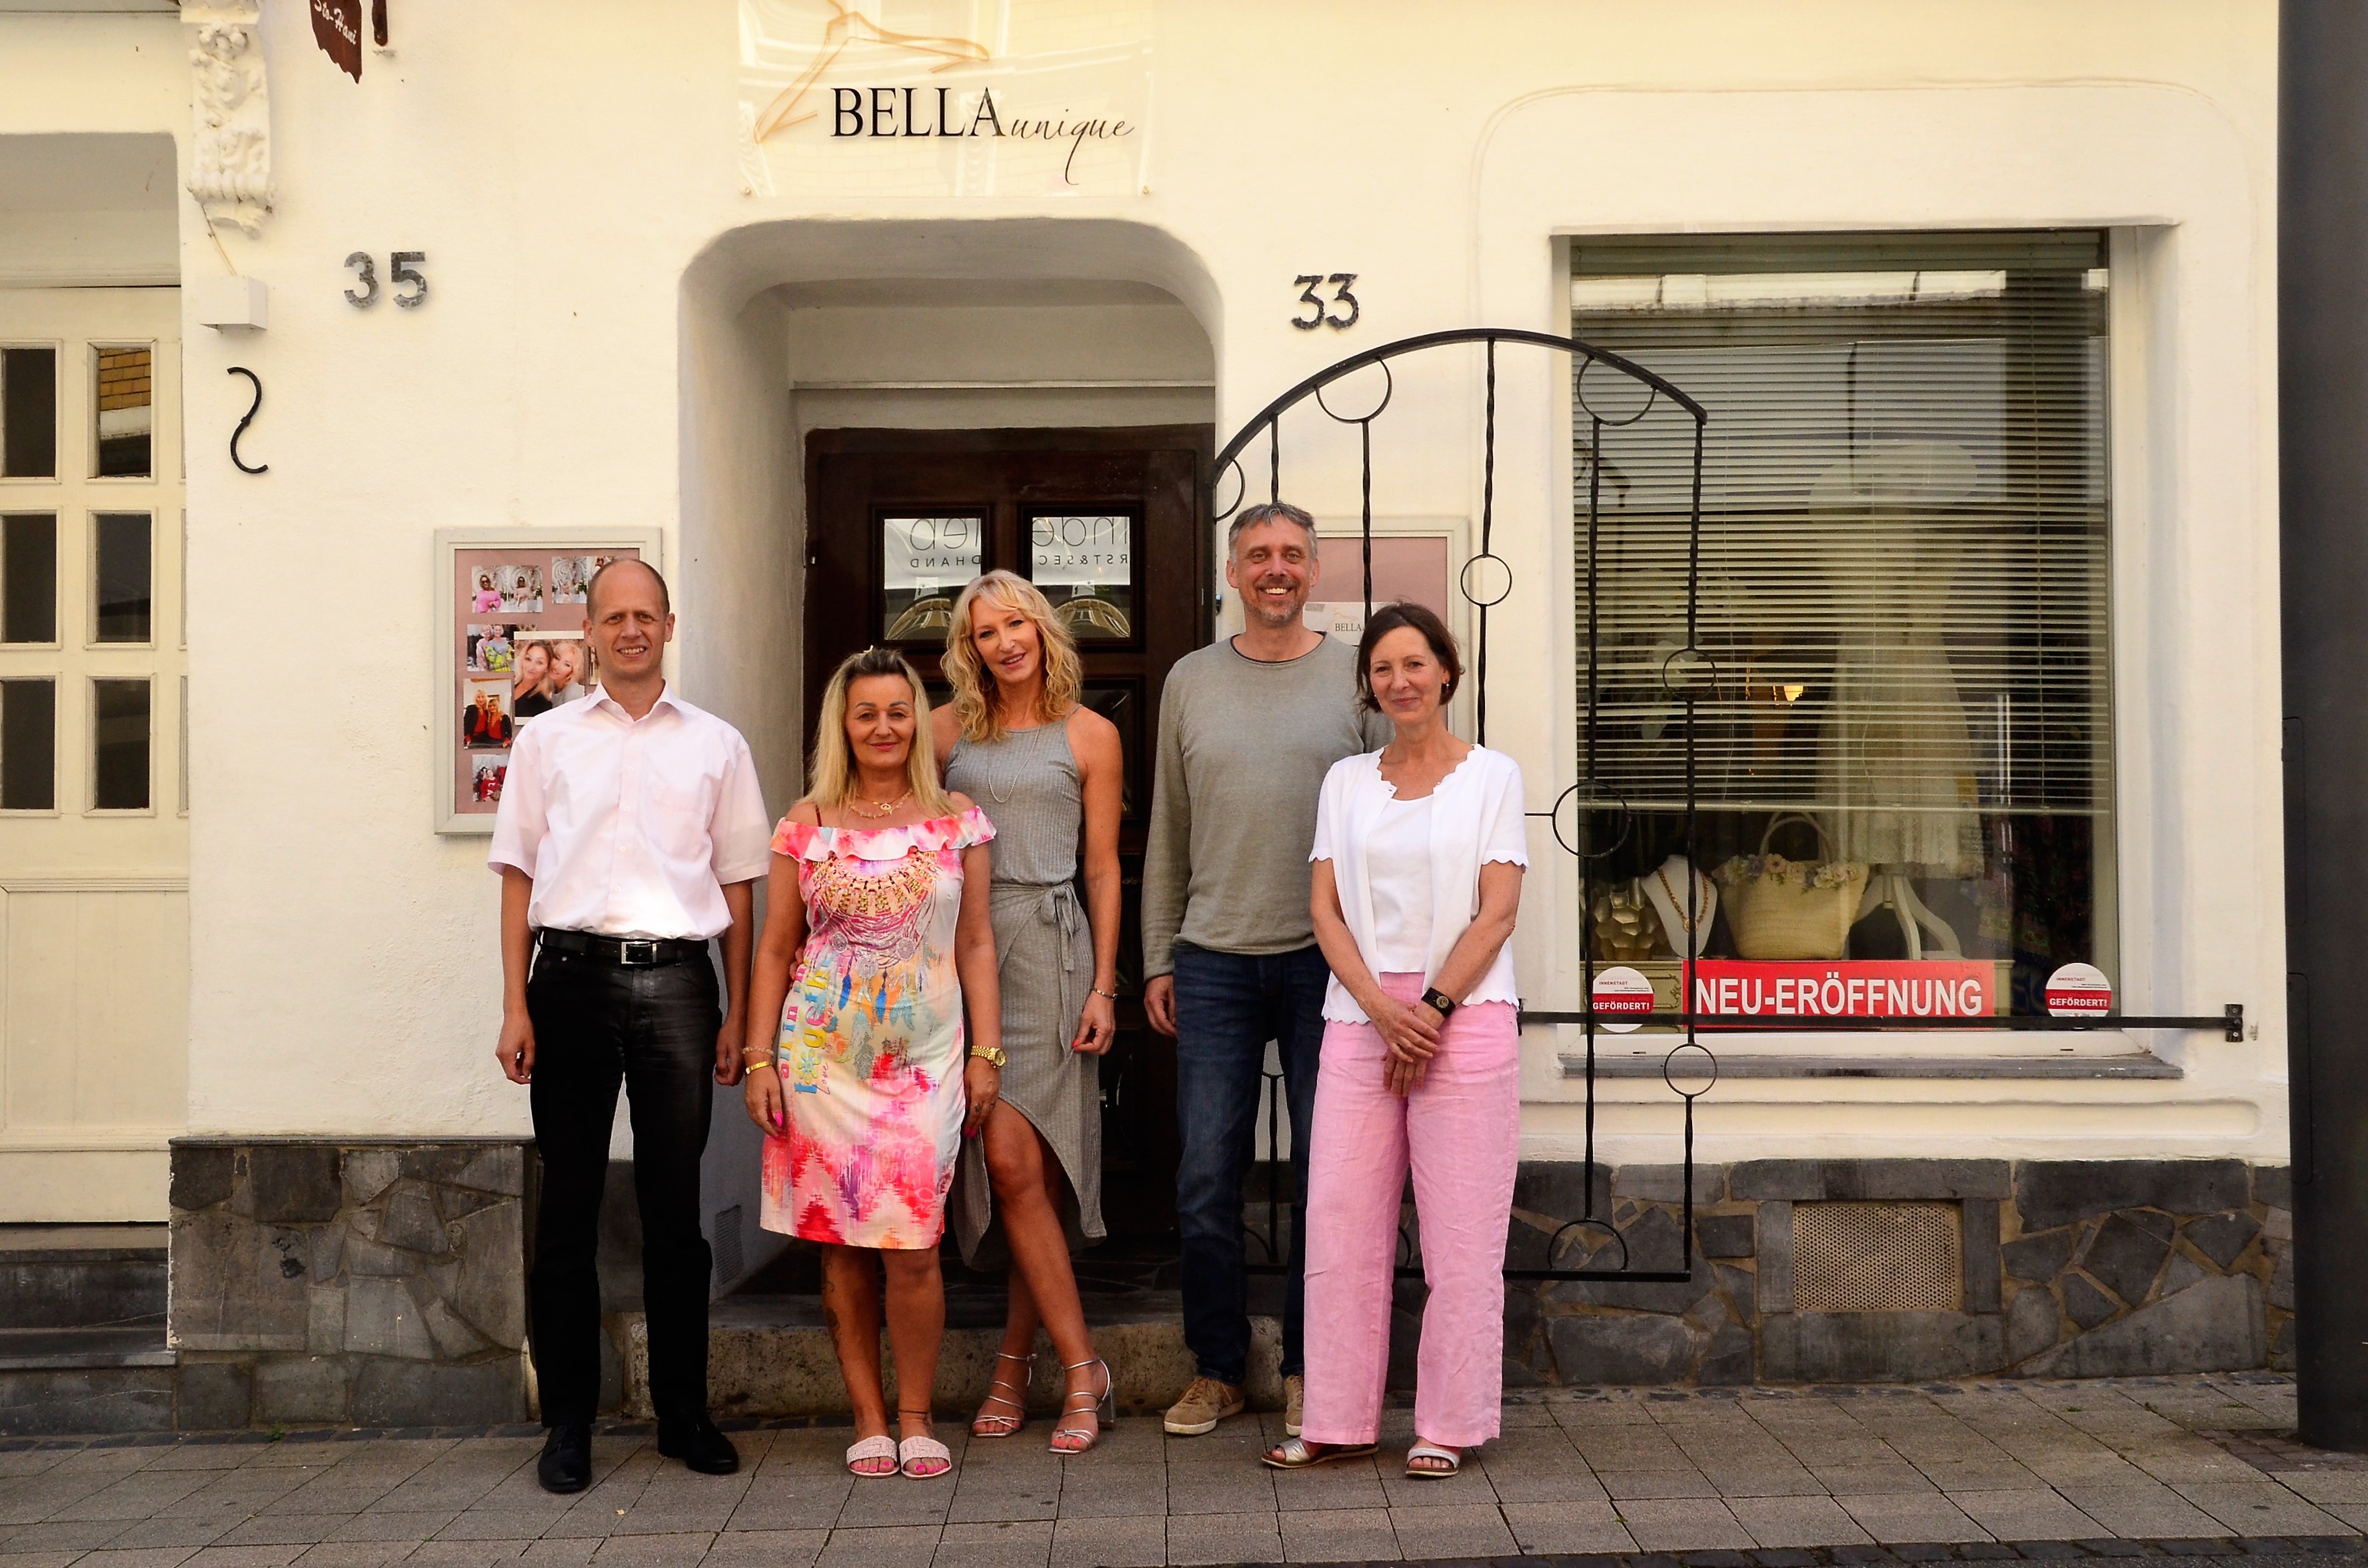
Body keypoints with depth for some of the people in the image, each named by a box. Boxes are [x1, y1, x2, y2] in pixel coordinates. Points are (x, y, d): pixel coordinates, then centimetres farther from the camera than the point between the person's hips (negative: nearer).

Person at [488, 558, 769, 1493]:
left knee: (674, 1206, 4)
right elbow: (519, 876, 8)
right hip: (572, 974, 0)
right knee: (568, 1205, 4)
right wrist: (516, 1007, 0)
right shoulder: (547, 741, 11)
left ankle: (683, 1412, 16)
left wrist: (738, 1017, 5)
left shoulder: (716, 746, 12)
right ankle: (568, 1421, 13)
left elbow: (737, 887, 11)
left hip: (676, 978, 0)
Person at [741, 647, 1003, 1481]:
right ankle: (869, 1420, 16)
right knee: (842, 1247, 4)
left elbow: (976, 943, 8)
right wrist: (759, 1058, 3)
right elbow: (775, 949, 8)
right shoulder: (807, 825, 6)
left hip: (924, 1058, -1)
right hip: (823, 1054, 1)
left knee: (912, 1248, -6)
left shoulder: (956, 822, 6)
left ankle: (916, 1419, 11)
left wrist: (987, 1052, 3)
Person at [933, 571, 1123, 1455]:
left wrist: (1104, 986, -1)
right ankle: (1081, 1369, 7)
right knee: (1008, 1164, -2)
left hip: (1048, 948, -2)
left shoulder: (1089, 735, 8)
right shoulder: (949, 729, 13)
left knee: (1021, 1162, -10)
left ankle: (1016, 1359, 5)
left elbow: (1104, 870, 6)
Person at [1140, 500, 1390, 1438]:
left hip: (1327, 958, -1)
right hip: (1214, 964, 2)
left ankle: (1307, 1370, 19)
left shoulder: (1358, 678, 4)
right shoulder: (1191, 681, 10)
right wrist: (1157, 958, 8)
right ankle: (1217, 1370, 18)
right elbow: (1167, 834, 12)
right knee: (1207, 1180, 3)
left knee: (1325, 1176, 5)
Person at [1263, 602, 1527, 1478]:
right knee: (1340, 1222, 3)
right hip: (1359, 1019, 3)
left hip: (1465, 1018, -3)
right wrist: (1382, 1008, -9)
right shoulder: (1345, 782, 13)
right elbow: (1326, 909, 5)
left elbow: (1497, 914, -3)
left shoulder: (1492, 775, 4)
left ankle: (1449, 1425, 12)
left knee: (1460, 1232, 0)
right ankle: (1338, 1423, 14)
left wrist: (1433, 1009, -12)